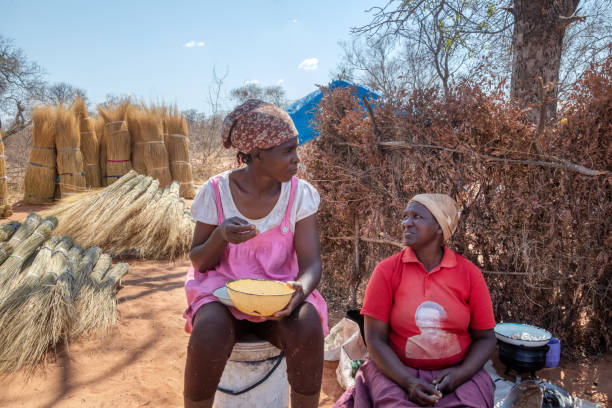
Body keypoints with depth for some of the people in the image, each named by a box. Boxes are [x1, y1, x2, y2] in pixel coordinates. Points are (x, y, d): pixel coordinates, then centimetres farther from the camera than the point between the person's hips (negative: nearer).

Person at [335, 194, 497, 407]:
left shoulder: (469, 273, -2)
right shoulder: (386, 270, -7)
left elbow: (485, 338, 4)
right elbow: (375, 339, -7)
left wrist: (461, 373, -14)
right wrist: (408, 382, -20)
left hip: (456, 373, 2)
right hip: (397, 372, -1)